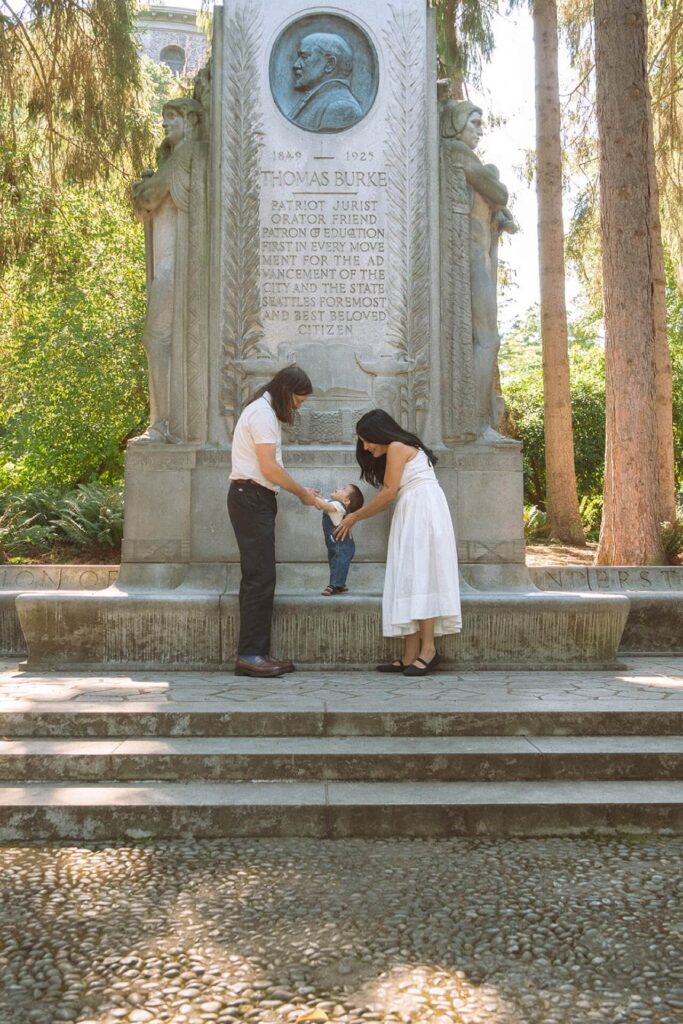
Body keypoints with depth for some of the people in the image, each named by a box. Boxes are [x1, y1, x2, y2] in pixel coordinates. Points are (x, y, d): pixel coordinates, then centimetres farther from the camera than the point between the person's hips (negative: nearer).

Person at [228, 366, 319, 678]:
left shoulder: (265, 412, 21)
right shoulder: (262, 413, -11)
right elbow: (269, 468, -17)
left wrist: (301, 491, 12)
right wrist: (302, 492, -6)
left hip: (256, 500, 11)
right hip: (251, 498, -11)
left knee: (258, 576, 9)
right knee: (260, 576, -11)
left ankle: (257, 652, 12)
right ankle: (250, 655, -8)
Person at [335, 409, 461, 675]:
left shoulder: (396, 448, -4)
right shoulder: (402, 449, 25)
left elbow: (388, 493, -8)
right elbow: (387, 498, 20)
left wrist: (355, 517, 1)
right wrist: (354, 517, 16)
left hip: (422, 510, -10)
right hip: (413, 514, 10)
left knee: (418, 576, -15)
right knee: (410, 578, 1)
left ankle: (428, 649, -18)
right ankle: (410, 655, -5)